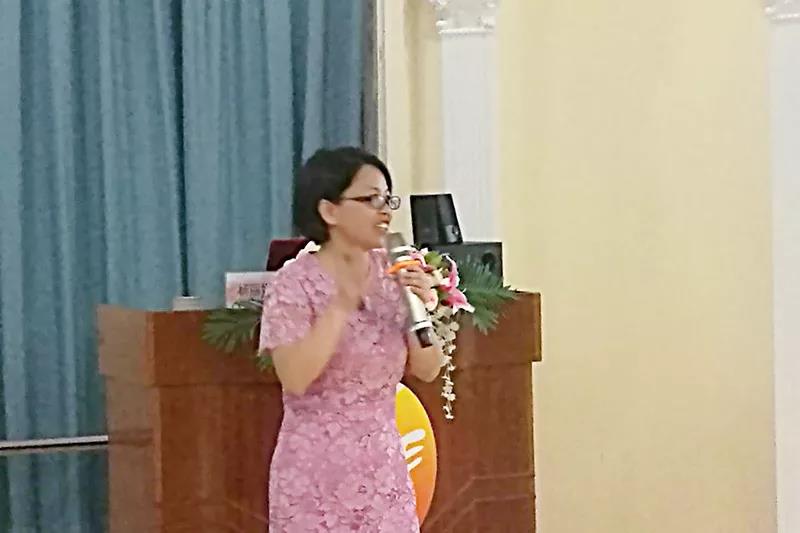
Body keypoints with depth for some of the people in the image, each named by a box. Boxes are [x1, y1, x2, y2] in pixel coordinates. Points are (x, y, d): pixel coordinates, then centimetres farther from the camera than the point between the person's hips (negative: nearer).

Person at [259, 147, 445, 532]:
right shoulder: (294, 284, -10)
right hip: (316, 473, -5)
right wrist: (341, 305, -25)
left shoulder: (393, 276, 5)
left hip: (384, 468, 5)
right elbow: (295, 379, -22)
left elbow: (426, 370, 6)